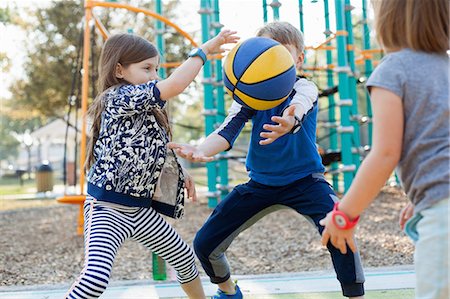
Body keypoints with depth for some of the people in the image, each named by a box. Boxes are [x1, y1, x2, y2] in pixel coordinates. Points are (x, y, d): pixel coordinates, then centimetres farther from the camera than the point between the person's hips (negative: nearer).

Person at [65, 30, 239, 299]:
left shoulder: (146, 109, 12)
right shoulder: (118, 97, -15)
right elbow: (174, 86, -28)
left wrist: (176, 174, 14)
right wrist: (205, 50, -19)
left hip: (141, 209, 10)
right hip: (108, 208, -9)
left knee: (184, 257, 21)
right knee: (96, 277, -27)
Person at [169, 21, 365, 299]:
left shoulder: (305, 88, -16)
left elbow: (297, 108, -41)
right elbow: (228, 130, -21)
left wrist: (288, 122, -66)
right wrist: (201, 150, -43)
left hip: (305, 180, -3)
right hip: (260, 183, 4)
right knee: (205, 244, 0)